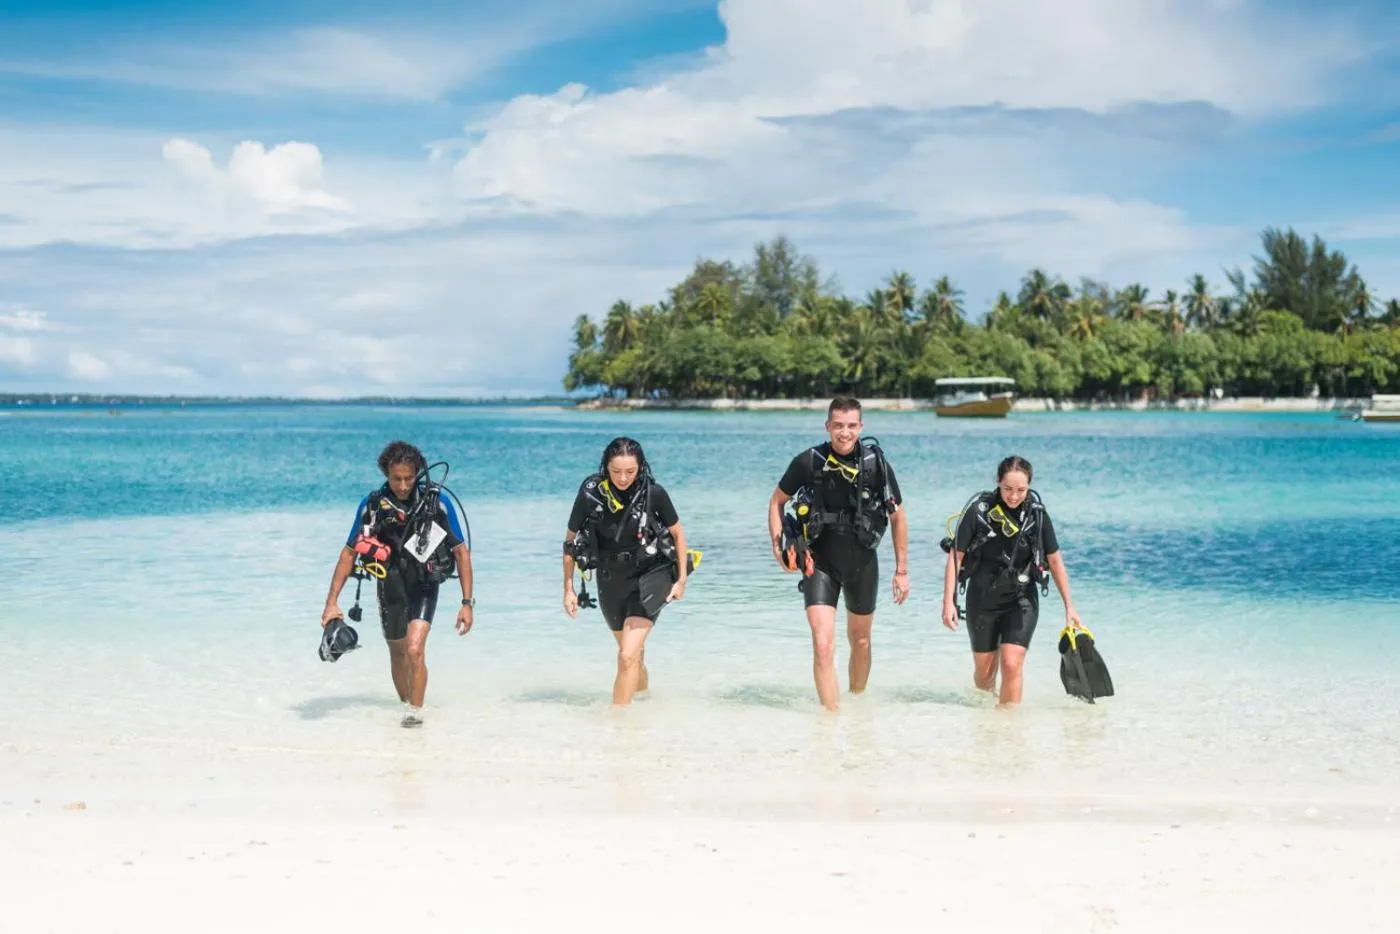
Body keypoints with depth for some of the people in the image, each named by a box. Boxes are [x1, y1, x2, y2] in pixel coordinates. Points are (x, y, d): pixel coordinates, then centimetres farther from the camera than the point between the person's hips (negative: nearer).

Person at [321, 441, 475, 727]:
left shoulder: (437, 501, -16)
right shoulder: (373, 504, -11)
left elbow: (461, 552, -10)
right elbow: (349, 553, -2)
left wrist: (467, 603, -14)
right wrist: (332, 602, -8)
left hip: (424, 587, -3)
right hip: (389, 588, 3)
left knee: (414, 650, -22)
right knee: (397, 654, 16)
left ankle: (416, 711, -6)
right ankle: (406, 706, 37)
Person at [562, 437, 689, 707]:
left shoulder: (654, 493, -18)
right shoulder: (590, 492, -16)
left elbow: (677, 533, -1)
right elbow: (571, 540, -3)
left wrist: (681, 579, -1)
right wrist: (568, 589, -2)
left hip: (650, 576, -3)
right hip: (610, 579, 3)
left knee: (628, 656, -18)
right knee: (632, 650, 23)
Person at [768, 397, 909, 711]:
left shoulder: (877, 464, -11)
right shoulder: (808, 462, -13)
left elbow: (898, 518, 1)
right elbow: (777, 501, 4)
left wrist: (902, 571, 2)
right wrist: (778, 545, -9)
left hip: (862, 563, 2)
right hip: (820, 562, -2)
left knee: (860, 641, 18)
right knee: (823, 646, -16)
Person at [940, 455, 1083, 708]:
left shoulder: (1037, 513, -10)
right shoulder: (978, 510, -15)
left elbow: (1055, 560, 0)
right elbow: (955, 556, -10)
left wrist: (1069, 606, 2)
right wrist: (948, 601, -16)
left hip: (1021, 601, 0)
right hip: (982, 600, 0)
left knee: (1011, 664, -18)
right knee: (984, 672, 11)